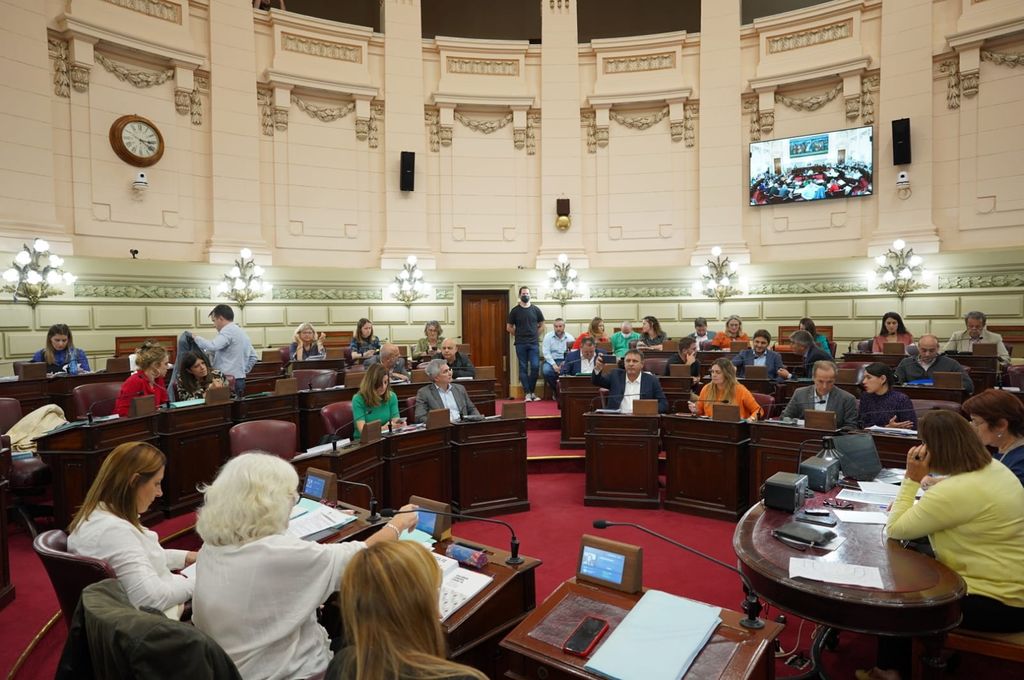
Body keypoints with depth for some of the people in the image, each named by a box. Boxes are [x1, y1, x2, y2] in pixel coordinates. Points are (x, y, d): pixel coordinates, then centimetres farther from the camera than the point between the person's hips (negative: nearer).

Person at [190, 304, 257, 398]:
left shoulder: (228, 331, -10)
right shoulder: (242, 332, 18)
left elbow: (212, 346, -25)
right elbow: (253, 357, 21)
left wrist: (196, 337, -8)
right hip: (240, 380, 9)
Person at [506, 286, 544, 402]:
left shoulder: (536, 309, 6)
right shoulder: (515, 310, 3)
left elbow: (541, 326, 13)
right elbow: (509, 327, 8)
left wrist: (535, 336, 5)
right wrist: (518, 335, 2)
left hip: (534, 343, 1)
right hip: (520, 344, -1)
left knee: (535, 367, -6)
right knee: (523, 368, 1)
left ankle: (531, 391, 9)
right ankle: (527, 393, 6)